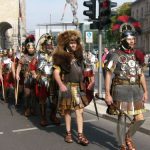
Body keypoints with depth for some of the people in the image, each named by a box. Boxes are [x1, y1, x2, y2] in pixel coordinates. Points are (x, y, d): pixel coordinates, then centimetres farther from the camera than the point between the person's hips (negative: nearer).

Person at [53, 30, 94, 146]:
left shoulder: (79, 56, 9)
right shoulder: (61, 57, -6)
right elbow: (56, 72, -12)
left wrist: (92, 79, 2)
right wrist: (61, 85, -26)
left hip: (79, 87, 4)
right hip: (68, 86, -3)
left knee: (80, 110, -1)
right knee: (68, 110, 8)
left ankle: (80, 135, 1)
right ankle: (68, 133, 22)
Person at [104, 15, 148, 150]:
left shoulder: (137, 55, 9)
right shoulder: (116, 55, -7)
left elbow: (141, 74, 13)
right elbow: (108, 75, -8)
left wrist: (145, 91, 8)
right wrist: (107, 94, -14)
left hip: (135, 90, 5)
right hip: (121, 90, -5)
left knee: (140, 118, 4)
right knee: (122, 119, 3)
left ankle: (128, 137, 31)